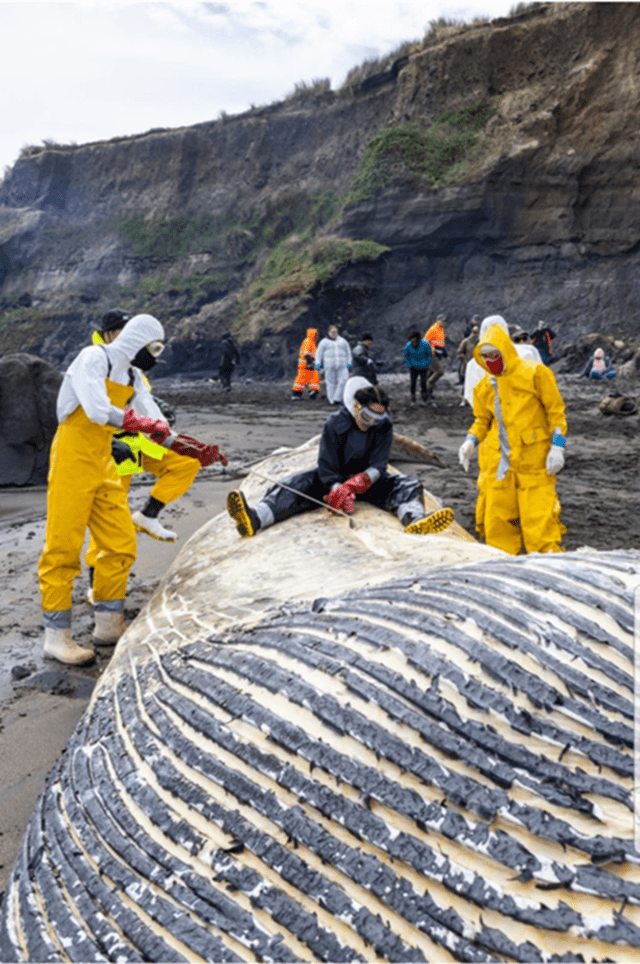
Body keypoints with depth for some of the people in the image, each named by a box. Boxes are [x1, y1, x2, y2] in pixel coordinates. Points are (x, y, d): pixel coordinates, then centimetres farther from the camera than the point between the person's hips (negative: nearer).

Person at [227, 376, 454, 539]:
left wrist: (359, 482, -36)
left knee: (408, 485, -23)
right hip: (334, 478, -1)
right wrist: (338, 492, -35)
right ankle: (255, 519, -52)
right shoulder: (335, 423, -16)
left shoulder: (384, 425, -11)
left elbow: (378, 466, -15)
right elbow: (327, 466, -17)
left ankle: (414, 521, -58)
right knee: (296, 484, -27)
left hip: (368, 479, 2)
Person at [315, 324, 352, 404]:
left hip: (342, 366, 2)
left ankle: (337, 399, -6)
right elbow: (319, 354, 9)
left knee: (343, 381, -11)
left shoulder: (343, 341, 17)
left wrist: (349, 363, 10)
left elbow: (348, 353, 20)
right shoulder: (324, 342, 9)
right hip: (329, 366, -2)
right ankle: (331, 400, 5)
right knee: (331, 383, -3)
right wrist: (318, 364, 0)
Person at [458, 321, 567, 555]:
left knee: (539, 517, -6)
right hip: (498, 462, 5)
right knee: (497, 516, 6)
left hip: (534, 460, -5)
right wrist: (471, 441, 1)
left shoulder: (534, 373, -3)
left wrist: (557, 446, -9)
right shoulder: (485, 386, 12)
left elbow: (556, 411, -2)